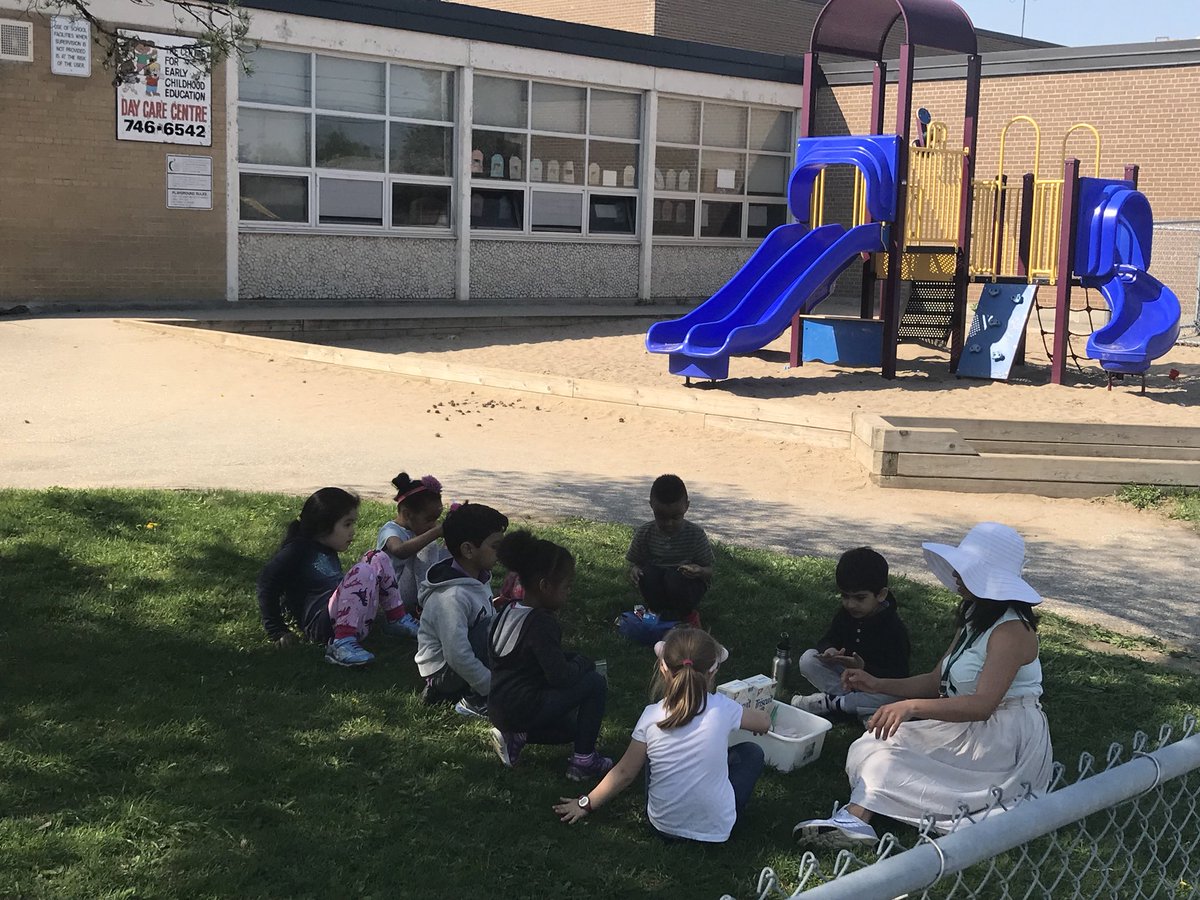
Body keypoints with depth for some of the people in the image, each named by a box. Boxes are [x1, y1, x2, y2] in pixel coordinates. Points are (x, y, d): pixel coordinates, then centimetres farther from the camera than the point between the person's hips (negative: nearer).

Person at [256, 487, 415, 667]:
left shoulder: (329, 553, 21)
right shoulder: (298, 550, -5)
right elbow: (268, 583, -13)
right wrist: (277, 632, -14)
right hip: (321, 624, -9)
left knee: (378, 559, 9)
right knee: (362, 572, -29)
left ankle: (396, 620, 11)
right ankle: (342, 645, -34)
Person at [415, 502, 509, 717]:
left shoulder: (478, 579, 3)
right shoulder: (452, 597, -26)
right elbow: (458, 656, -30)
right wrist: (496, 688, -24)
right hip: (443, 672, -9)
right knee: (491, 626, -25)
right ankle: (475, 701, -13)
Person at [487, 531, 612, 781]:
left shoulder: (508, 612, 8)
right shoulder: (541, 623, -21)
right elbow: (560, 676, -23)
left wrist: (575, 660, 9)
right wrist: (583, 663, -4)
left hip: (498, 710, 10)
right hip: (522, 710, -10)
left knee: (571, 728, 28)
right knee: (596, 683, -5)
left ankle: (514, 736, 9)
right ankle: (583, 761, -2)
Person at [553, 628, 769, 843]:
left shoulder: (652, 716, -13)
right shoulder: (720, 708, -14)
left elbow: (624, 773, -6)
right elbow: (764, 722, 6)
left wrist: (586, 804, 8)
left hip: (663, 826, 2)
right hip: (716, 831, -1)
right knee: (752, 753, 19)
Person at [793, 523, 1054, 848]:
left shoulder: (1011, 629, -20)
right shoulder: (974, 618, 12)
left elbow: (983, 704, -31)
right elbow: (936, 681, 13)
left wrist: (913, 706, -41)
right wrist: (878, 684, 1)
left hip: (1005, 744, -10)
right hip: (968, 730, 10)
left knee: (885, 747, -17)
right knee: (878, 744, -6)